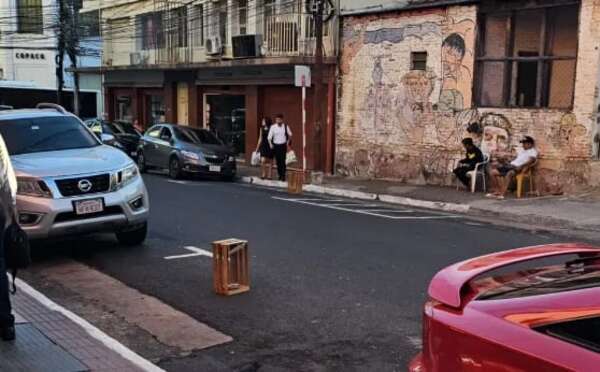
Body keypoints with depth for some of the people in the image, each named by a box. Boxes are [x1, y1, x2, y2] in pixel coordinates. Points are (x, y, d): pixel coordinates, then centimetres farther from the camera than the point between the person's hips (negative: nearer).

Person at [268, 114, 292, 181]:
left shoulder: (285, 126, -2)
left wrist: (288, 142, 7)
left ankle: (283, 175, -4)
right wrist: (270, 144, -14)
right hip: (276, 145, 1)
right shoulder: (273, 127, -5)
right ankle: (280, 175, 18)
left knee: (282, 161, -7)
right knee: (278, 161, 6)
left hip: (283, 145, -1)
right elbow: (269, 137, -4)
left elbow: (290, 134, 14)